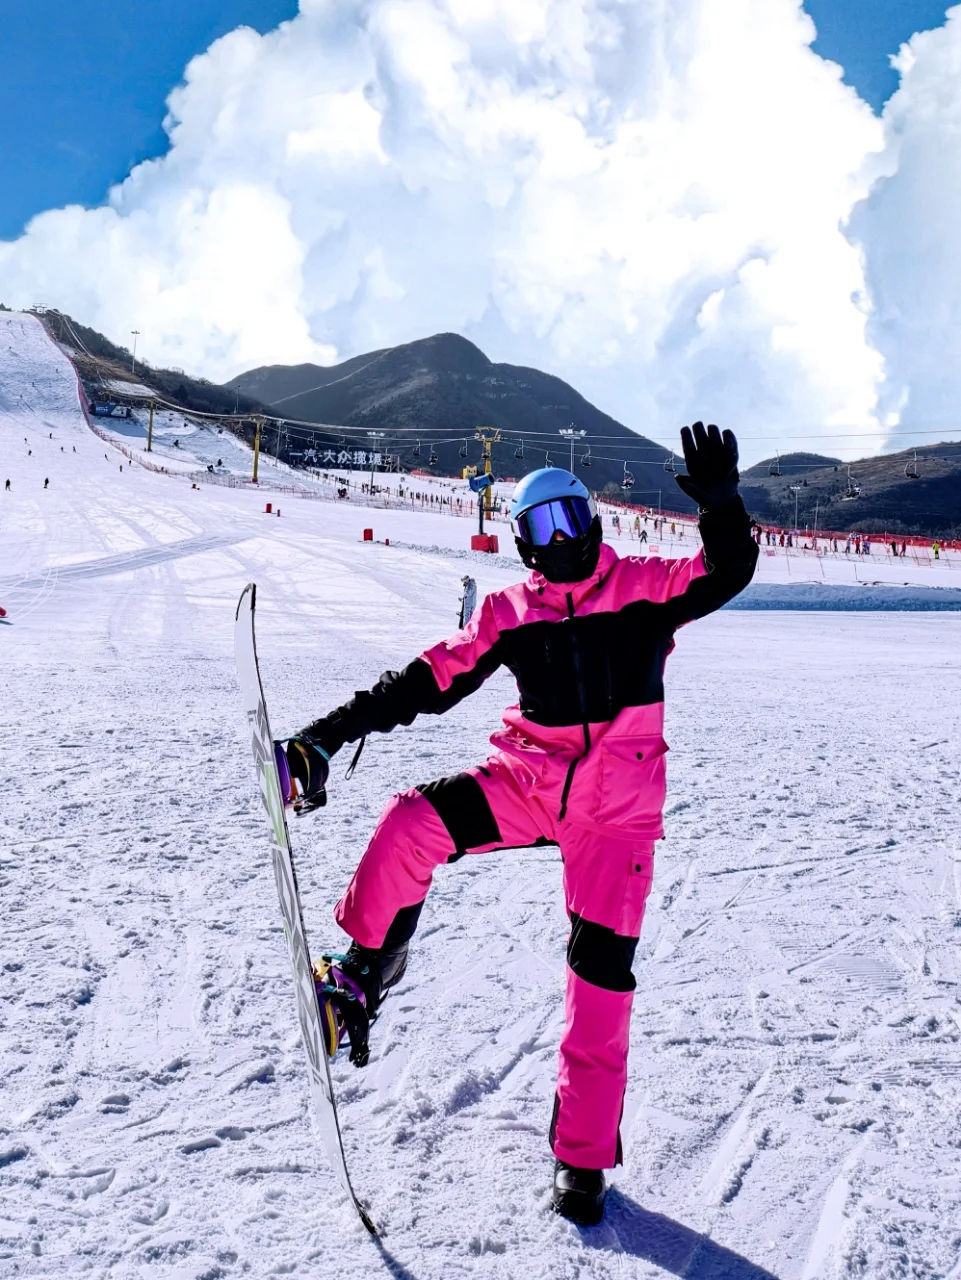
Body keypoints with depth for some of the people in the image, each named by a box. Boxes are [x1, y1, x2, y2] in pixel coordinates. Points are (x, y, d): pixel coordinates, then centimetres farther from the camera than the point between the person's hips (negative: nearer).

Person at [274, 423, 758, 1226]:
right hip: (527, 782, 1)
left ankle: (584, 1153, 19)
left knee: (602, 971, 3)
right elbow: (432, 680, 0)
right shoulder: (510, 614, 4)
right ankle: (367, 964, -1)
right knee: (411, 822, -26)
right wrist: (332, 733, -7)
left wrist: (721, 504, -31)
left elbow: (728, 574, -11)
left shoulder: (644, 588, -1)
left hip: (617, 804, -1)